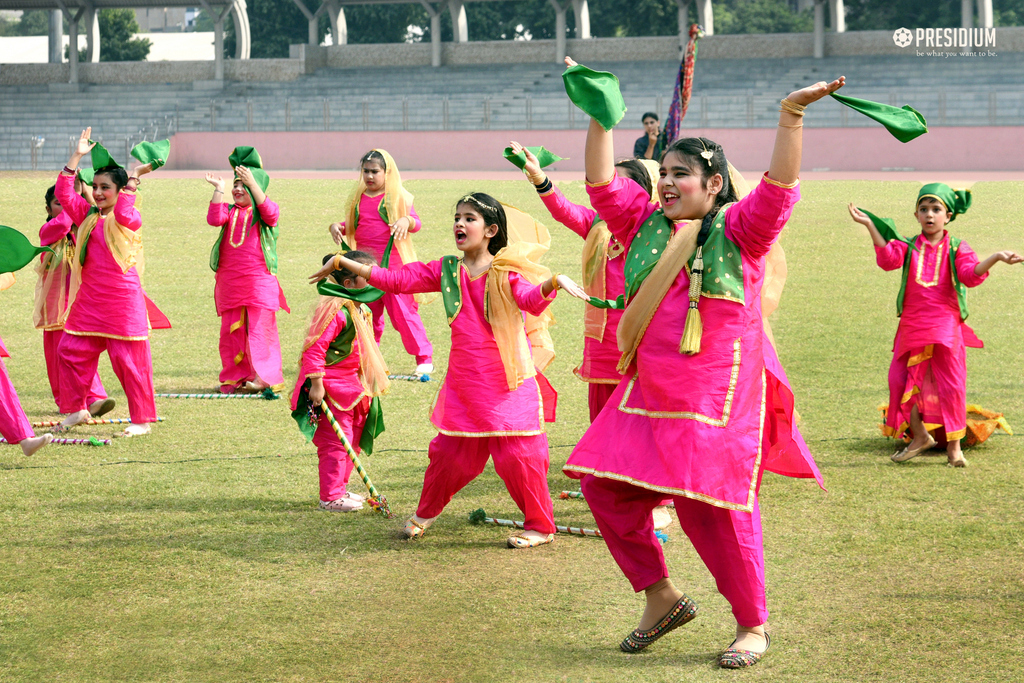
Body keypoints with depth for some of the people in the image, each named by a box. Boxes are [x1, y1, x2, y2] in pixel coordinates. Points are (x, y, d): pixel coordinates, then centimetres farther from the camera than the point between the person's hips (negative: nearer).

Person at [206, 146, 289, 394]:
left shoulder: (262, 212, 1)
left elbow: (270, 212, -23)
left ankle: (262, 376, -1)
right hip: (230, 284, 4)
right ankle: (235, 377, 13)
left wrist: (252, 182, -30)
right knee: (231, 330, 6)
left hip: (259, 281, -4)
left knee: (259, 329, -5)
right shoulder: (229, 211, 10)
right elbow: (214, 219, -11)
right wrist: (218, 189, -16)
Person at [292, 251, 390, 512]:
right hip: (332, 387, -10)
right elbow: (315, 347, -25)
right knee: (336, 442, -6)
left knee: (352, 440, 17)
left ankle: (339, 488, 29)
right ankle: (330, 497, 1)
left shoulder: (361, 309, 9)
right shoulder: (337, 311, -22)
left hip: (352, 386, 10)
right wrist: (316, 383, -26)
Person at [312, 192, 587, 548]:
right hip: (464, 382, 4)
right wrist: (343, 263, 6)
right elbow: (395, 279, 8)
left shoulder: (506, 272, -6)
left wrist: (553, 282, -45)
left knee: (517, 455, -6)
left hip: (508, 383, -4)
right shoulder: (447, 271, 7)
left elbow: (532, 299, -23)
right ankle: (426, 512, 35)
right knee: (450, 453, 10)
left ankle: (540, 526, 11)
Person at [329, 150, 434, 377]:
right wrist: (336, 227, -2)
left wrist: (406, 221, -31)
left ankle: (424, 358, 5)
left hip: (393, 263, -5)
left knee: (402, 312, -5)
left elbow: (416, 222, -8)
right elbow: (350, 226, 20)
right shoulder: (358, 198, 12)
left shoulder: (398, 197, 0)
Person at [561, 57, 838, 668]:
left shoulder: (737, 230, -3)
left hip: (718, 401, -6)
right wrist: (600, 118, 7)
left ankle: (753, 625, 9)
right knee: (606, 486, 3)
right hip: (647, 397, 7)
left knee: (713, 508, -8)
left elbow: (779, 190, -18)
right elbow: (603, 184, 14)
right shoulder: (647, 227, 13)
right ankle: (662, 598, 18)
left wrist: (790, 118, -28)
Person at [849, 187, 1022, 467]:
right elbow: (888, 258, -12)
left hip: (945, 325, -2)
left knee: (950, 385, -5)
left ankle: (954, 446, 5)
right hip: (912, 326, 2)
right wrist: (870, 225, -18)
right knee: (901, 381, 2)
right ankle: (919, 436, 21)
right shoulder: (908, 247, 8)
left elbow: (970, 274, -11)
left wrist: (995, 257, -27)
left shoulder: (956, 248, 4)